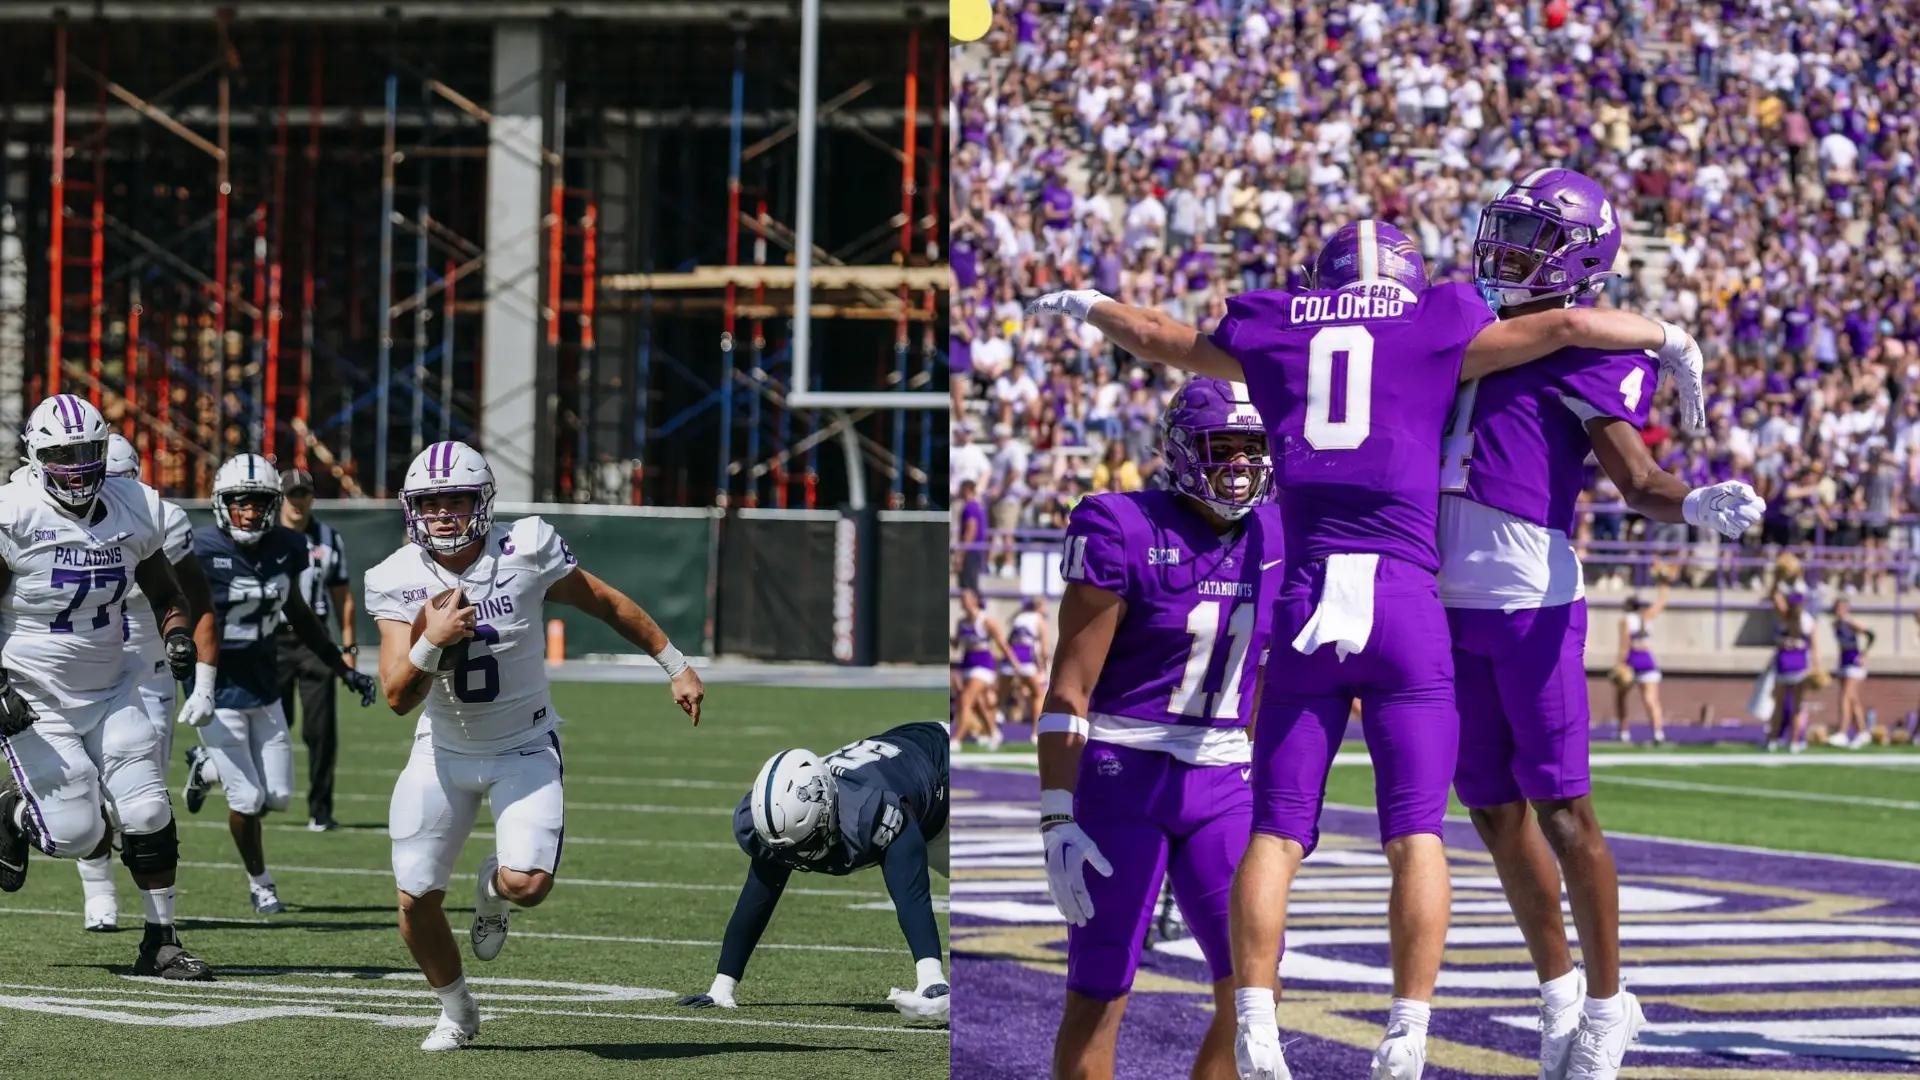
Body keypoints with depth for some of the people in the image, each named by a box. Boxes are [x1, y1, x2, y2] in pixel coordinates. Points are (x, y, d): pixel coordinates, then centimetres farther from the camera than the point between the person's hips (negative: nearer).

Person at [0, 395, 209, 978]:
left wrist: (177, 634, -5)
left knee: (148, 816, -6)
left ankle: (161, 942, 8)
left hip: (111, 690, 4)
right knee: (78, 835, -10)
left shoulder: (134, 510, -1)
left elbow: (163, 591, 15)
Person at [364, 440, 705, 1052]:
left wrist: (675, 666, 5)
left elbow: (607, 604, -1)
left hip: (524, 749, -2)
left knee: (527, 884, -22)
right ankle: (456, 1011, 28)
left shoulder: (525, 553, -17)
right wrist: (433, 641, -34)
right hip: (443, 750, 2)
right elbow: (399, 697, -16)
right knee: (416, 900, -1)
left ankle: (493, 889, 19)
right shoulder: (398, 582, -13)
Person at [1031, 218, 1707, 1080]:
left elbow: (1158, 338, 33)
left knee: (1277, 834, 4)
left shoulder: (1274, 336, 15)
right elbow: (1570, 325, 3)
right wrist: (1672, 344, 21)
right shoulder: (1437, 334, 9)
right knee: (1415, 836, -1)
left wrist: (1088, 309, 53)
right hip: (1404, 602, -2)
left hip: (1307, 595, 2)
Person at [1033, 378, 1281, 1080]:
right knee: (1098, 993, -2)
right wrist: (1057, 822, -16)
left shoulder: (1272, 541, 5)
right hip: (1121, 778, -5)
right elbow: (1069, 690, -11)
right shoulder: (1125, 534, -11)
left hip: (1219, 786, 5)